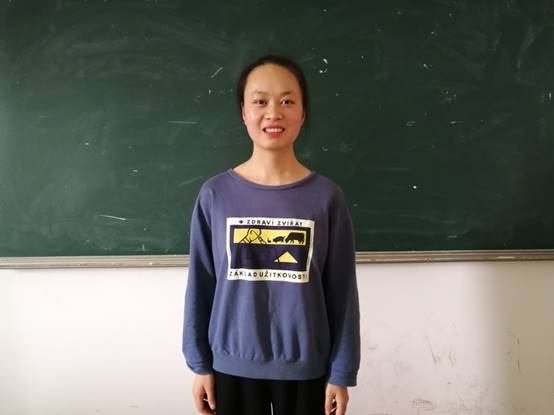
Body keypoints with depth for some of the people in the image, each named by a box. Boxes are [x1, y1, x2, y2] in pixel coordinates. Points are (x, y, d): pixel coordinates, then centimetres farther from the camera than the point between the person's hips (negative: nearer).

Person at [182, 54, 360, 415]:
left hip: (304, 367, 0)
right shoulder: (216, 194, -6)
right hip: (233, 365, 1)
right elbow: (201, 286, 0)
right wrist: (200, 364, 3)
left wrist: (341, 372, -2)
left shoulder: (327, 196, -7)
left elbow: (342, 291, -3)